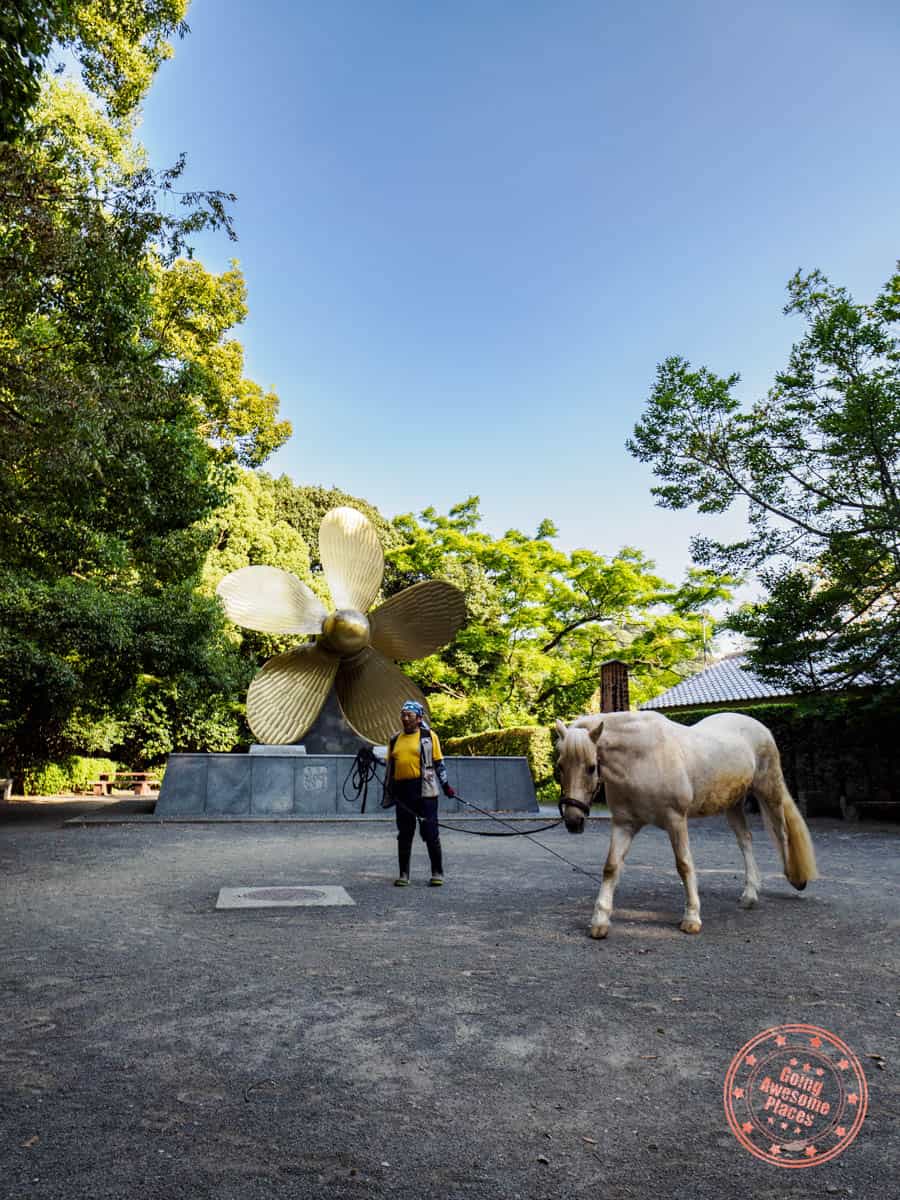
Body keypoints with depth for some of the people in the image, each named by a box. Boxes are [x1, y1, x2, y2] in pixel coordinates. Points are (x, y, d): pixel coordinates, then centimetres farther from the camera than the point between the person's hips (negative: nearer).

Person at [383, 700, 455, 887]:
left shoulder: (429, 737, 3)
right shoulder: (395, 740, 14)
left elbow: (438, 763, 4)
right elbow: (390, 767, 18)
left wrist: (446, 785, 0)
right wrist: (388, 791, 14)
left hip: (424, 790, -4)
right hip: (402, 791, 4)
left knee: (431, 833, 0)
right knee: (404, 834, 9)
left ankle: (437, 872, 13)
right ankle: (404, 874, 19)